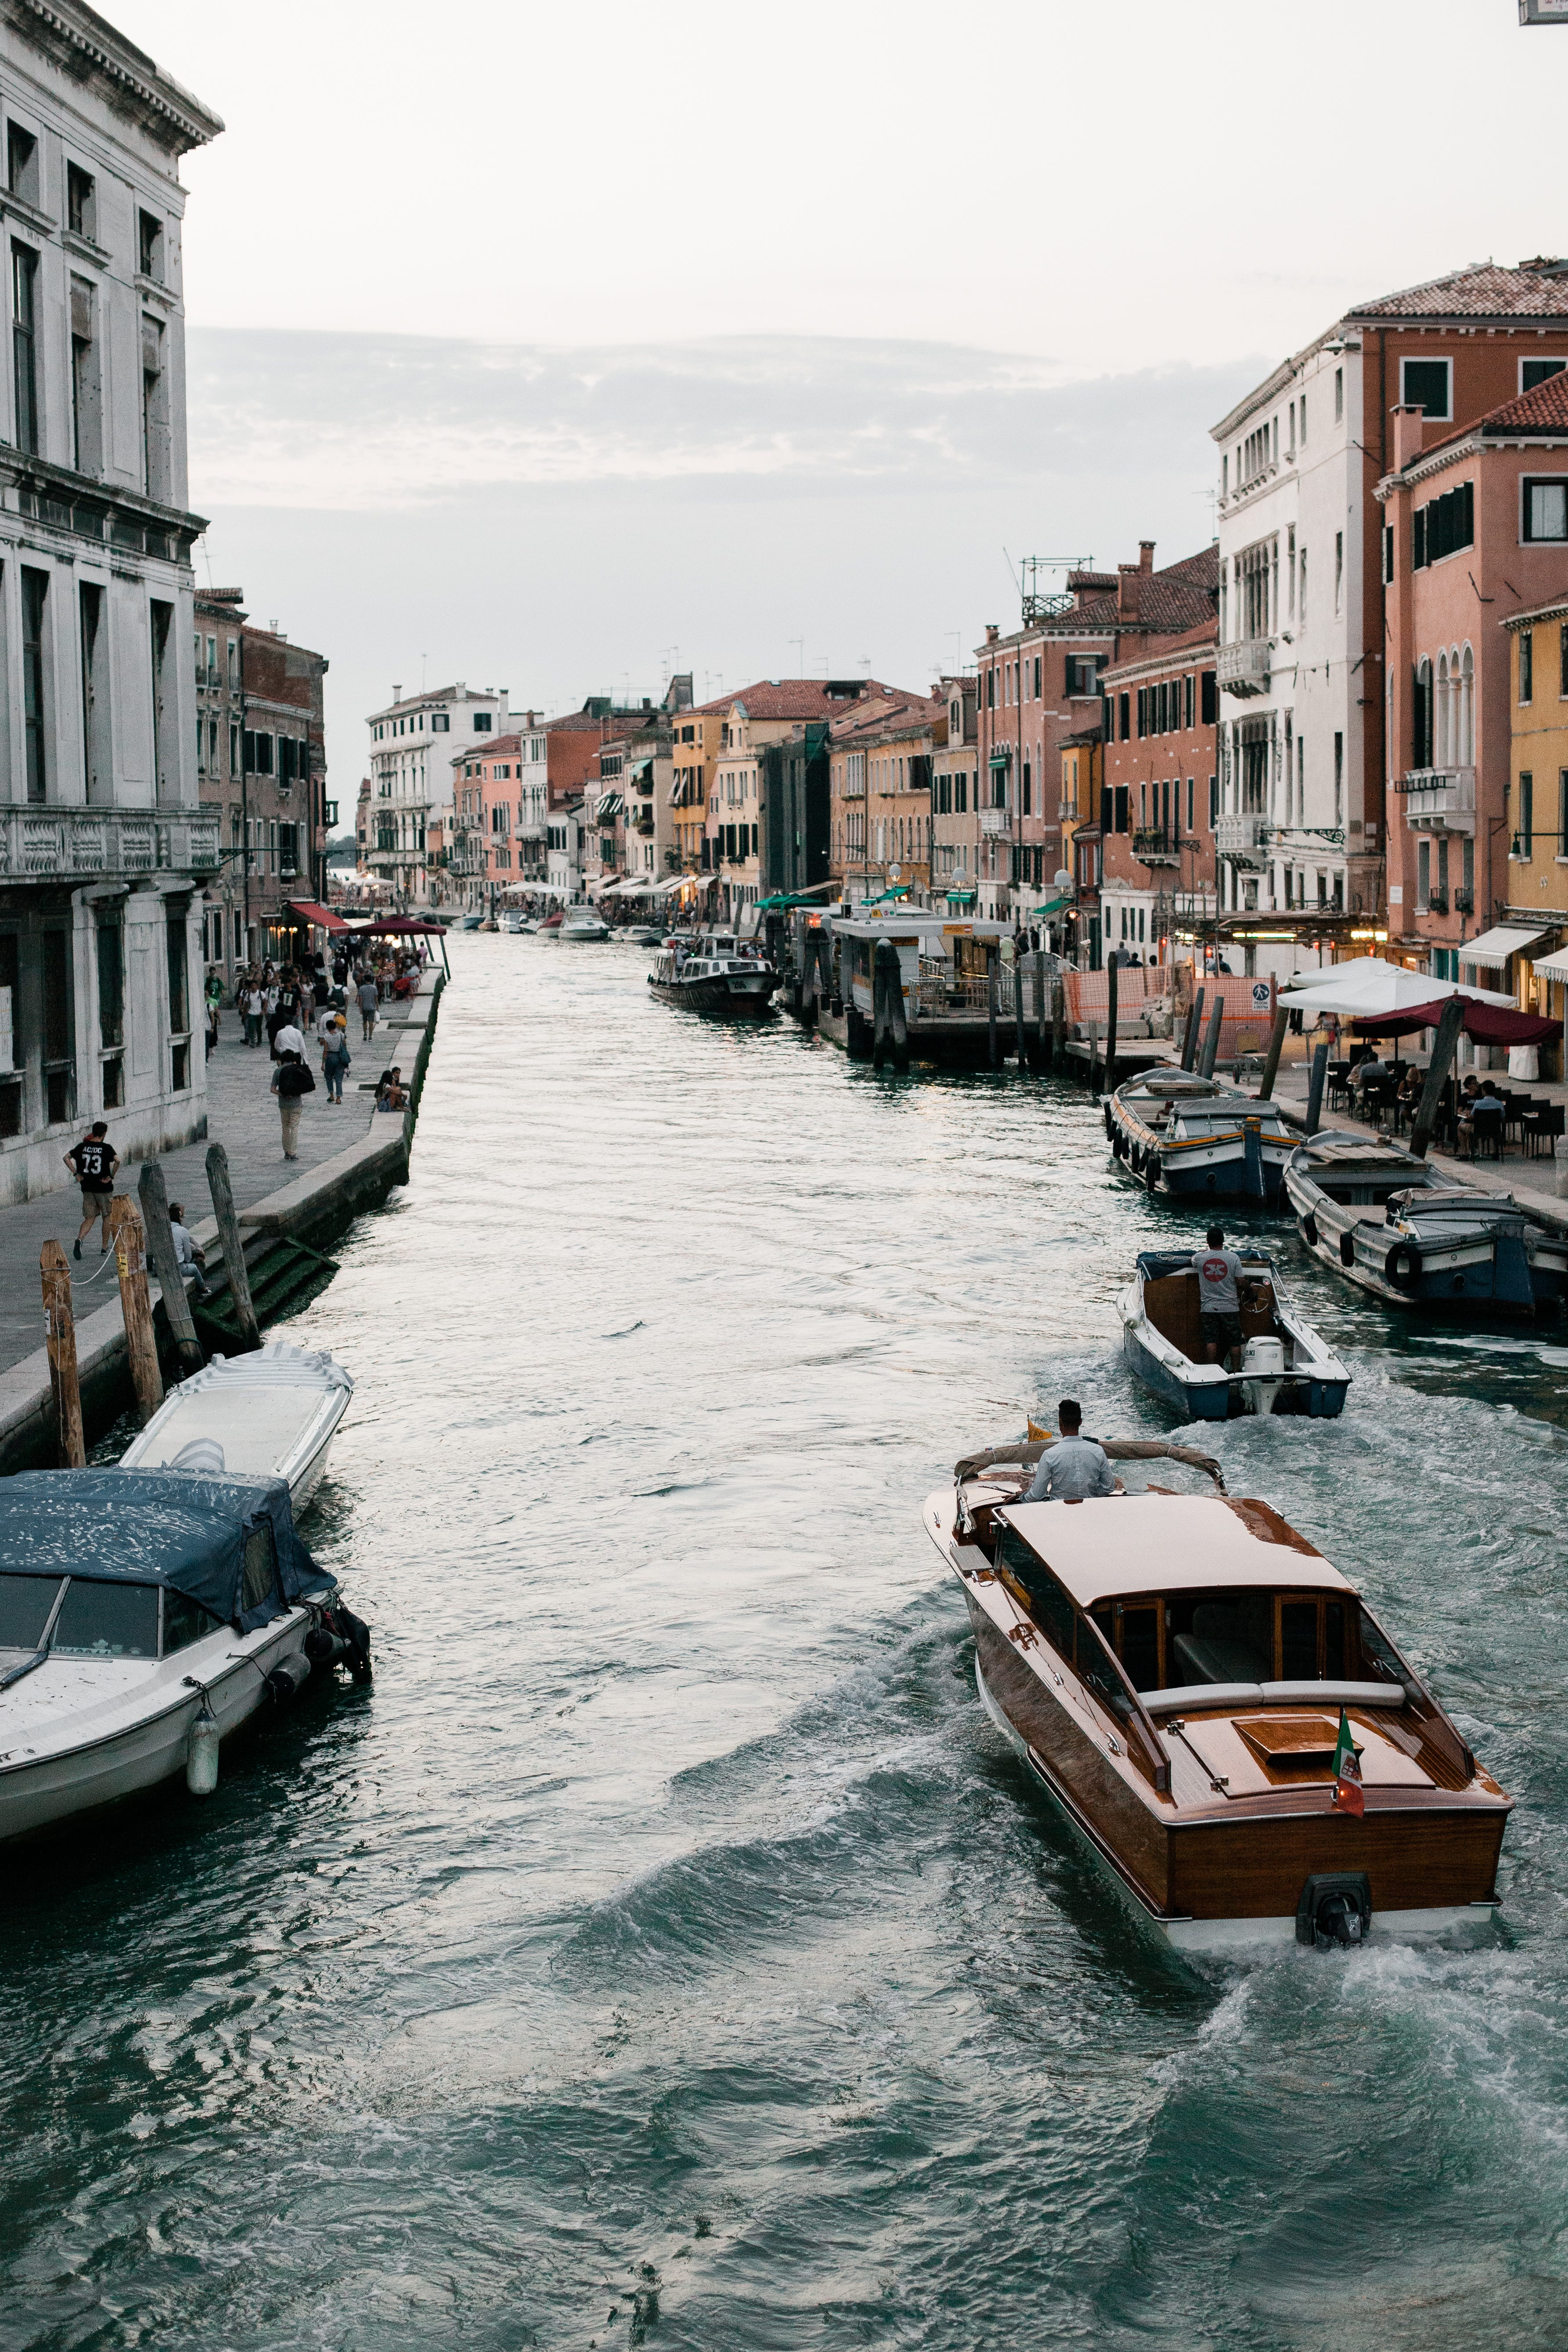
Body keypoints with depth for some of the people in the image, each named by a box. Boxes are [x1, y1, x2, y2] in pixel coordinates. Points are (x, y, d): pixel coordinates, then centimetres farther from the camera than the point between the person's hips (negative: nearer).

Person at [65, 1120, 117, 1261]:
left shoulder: (83, 1146, 3)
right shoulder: (106, 1148, -10)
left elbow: (67, 1158, 2)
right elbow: (117, 1160, -26)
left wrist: (76, 1174, 2)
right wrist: (111, 1177, -15)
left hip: (87, 1188, 4)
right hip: (104, 1188, -3)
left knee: (90, 1218, 9)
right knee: (107, 1217, 12)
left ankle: (80, 1239, -18)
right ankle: (105, 1248, 16)